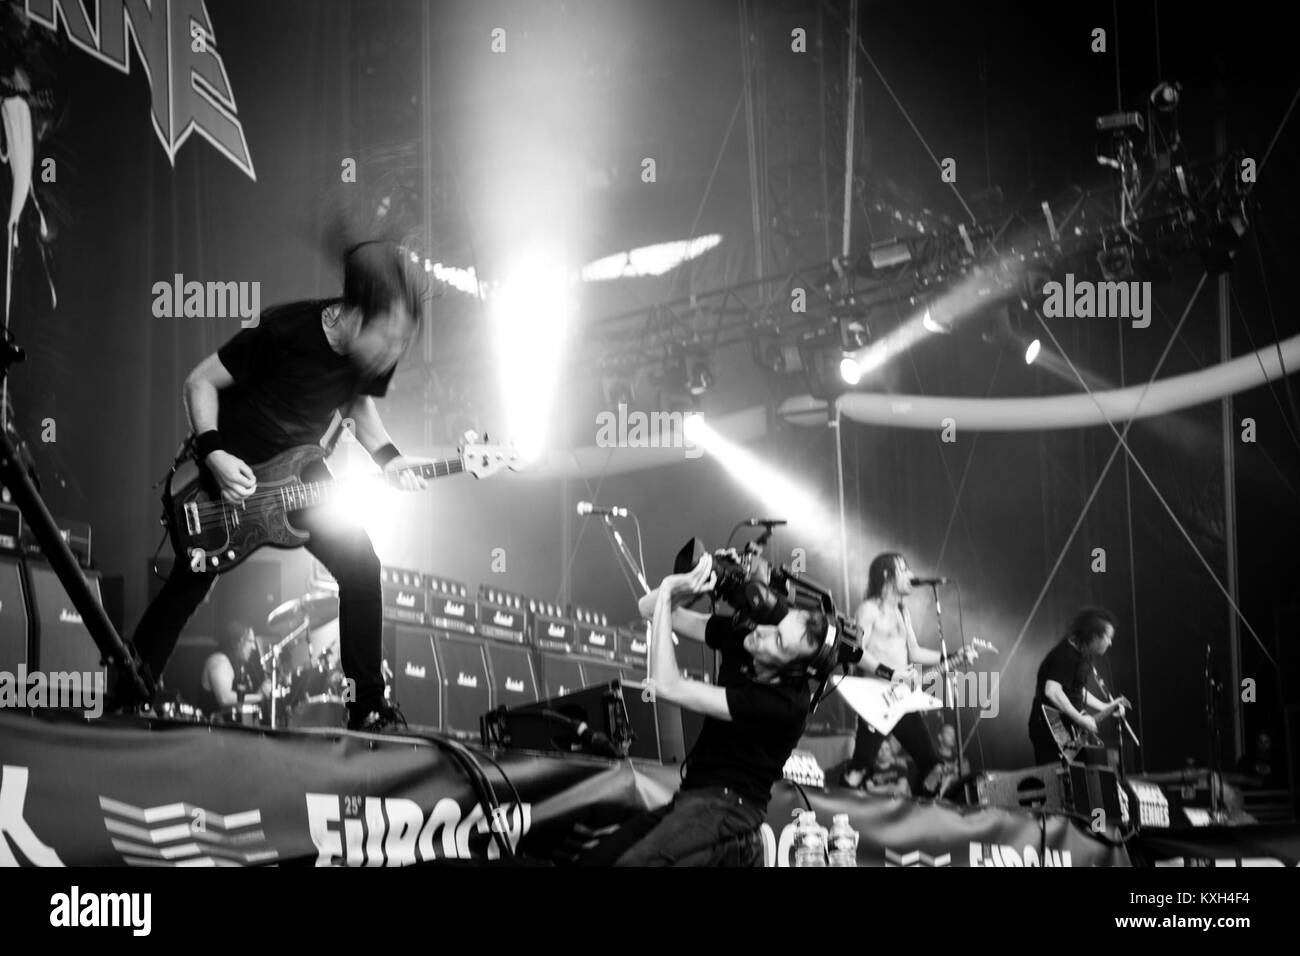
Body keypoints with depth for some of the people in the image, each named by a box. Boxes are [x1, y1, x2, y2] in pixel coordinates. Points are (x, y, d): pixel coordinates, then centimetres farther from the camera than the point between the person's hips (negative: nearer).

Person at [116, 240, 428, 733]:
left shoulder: (376, 350, -15)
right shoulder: (284, 331, -32)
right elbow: (200, 382, -19)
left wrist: (388, 456, -11)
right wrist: (213, 454, -29)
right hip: (231, 467, -5)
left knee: (359, 560, -7)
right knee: (187, 584, -5)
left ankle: (368, 705, 2)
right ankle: (125, 701, 8)